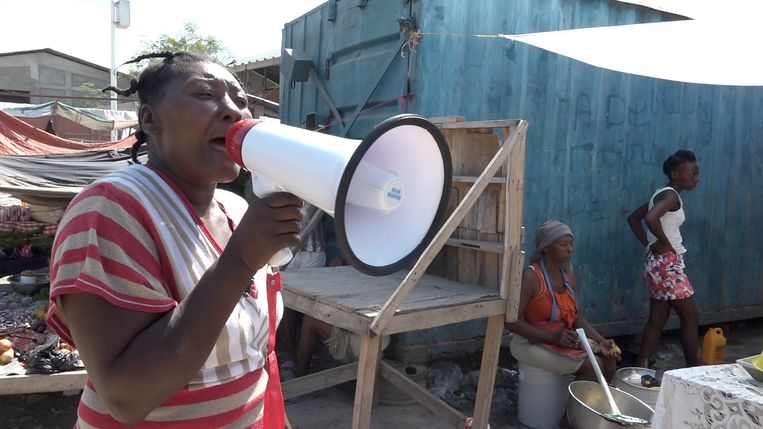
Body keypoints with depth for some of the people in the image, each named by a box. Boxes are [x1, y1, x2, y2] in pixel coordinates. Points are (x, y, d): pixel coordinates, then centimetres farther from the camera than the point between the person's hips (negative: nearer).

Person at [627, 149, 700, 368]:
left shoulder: (663, 194, 14)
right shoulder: (671, 195, -15)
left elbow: (633, 218, 20)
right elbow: (651, 218, -35)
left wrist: (648, 244, 11)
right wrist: (665, 242, -19)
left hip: (658, 263, 9)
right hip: (667, 264, -9)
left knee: (657, 320, 11)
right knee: (690, 318, 4)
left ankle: (640, 367, 14)